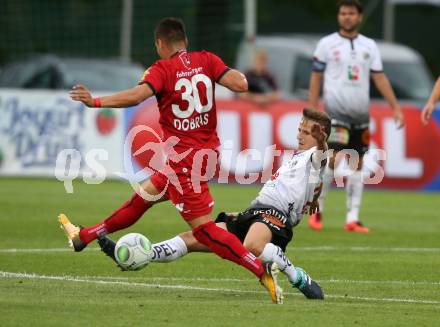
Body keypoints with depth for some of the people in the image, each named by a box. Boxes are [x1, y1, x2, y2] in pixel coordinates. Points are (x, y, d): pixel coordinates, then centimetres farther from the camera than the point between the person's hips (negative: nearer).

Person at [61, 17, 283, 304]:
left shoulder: (162, 69, -14)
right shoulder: (206, 60, 0)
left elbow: (136, 96, -30)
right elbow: (241, 84, -11)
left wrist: (95, 102, -21)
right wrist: (233, 74, 12)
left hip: (183, 158, -8)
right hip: (207, 148, 8)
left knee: (204, 229, -6)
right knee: (145, 196, 23)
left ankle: (262, 271, -19)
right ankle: (83, 237, 40)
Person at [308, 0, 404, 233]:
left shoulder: (369, 46, 10)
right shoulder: (327, 44, 2)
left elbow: (379, 78, 10)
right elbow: (316, 77, 3)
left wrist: (395, 107, 3)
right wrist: (313, 109, -3)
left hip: (360, 114, 4)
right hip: (336, 111, -4)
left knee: (356, 164, 3)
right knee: (335, 160, -15)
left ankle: (352, 219, 5)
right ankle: (317, 210, 1)